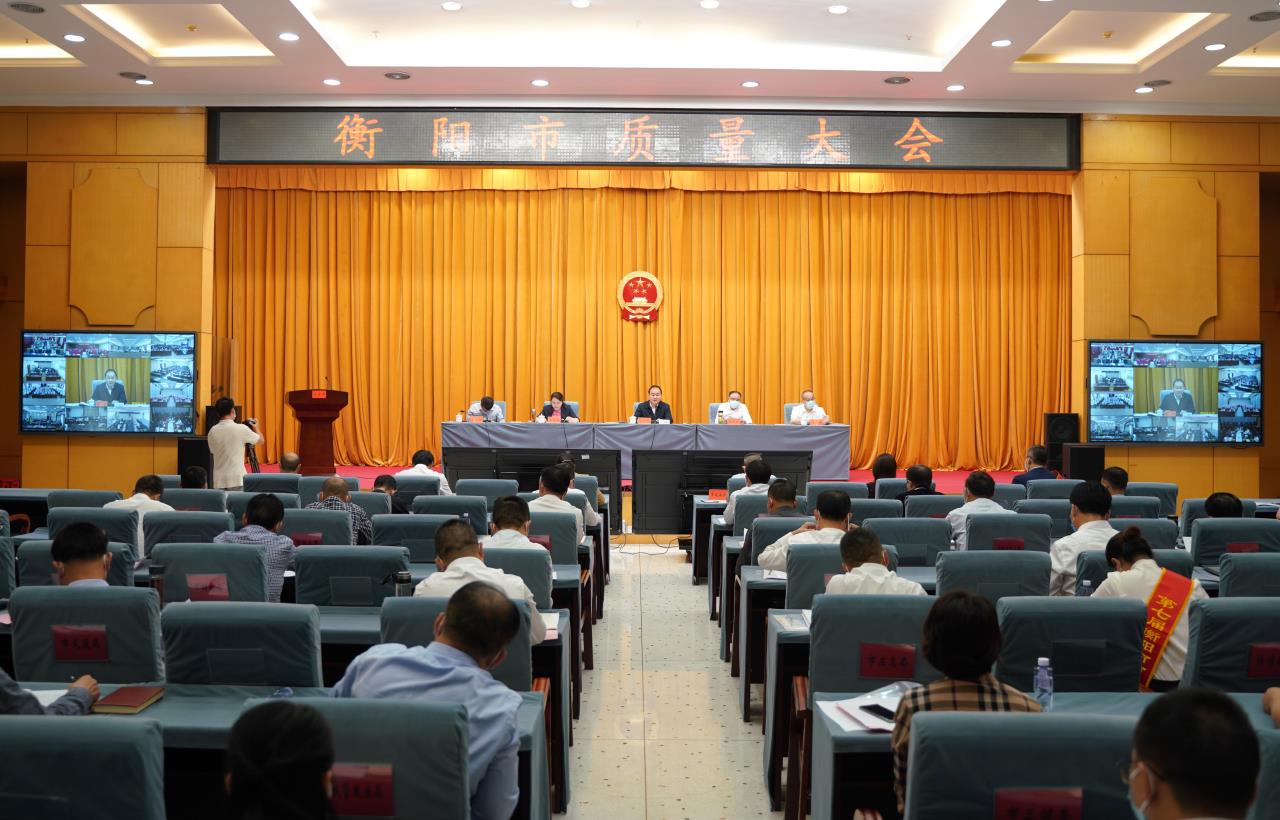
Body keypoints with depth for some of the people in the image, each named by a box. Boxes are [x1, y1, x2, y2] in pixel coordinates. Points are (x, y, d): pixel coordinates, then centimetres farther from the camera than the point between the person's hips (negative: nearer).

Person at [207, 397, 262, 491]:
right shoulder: (241, 429, -8)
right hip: (237, 479, -3)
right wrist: (255, 428, 27)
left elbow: (212, 452, 16)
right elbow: (260, 440, 6)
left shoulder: (212, 431, 3)